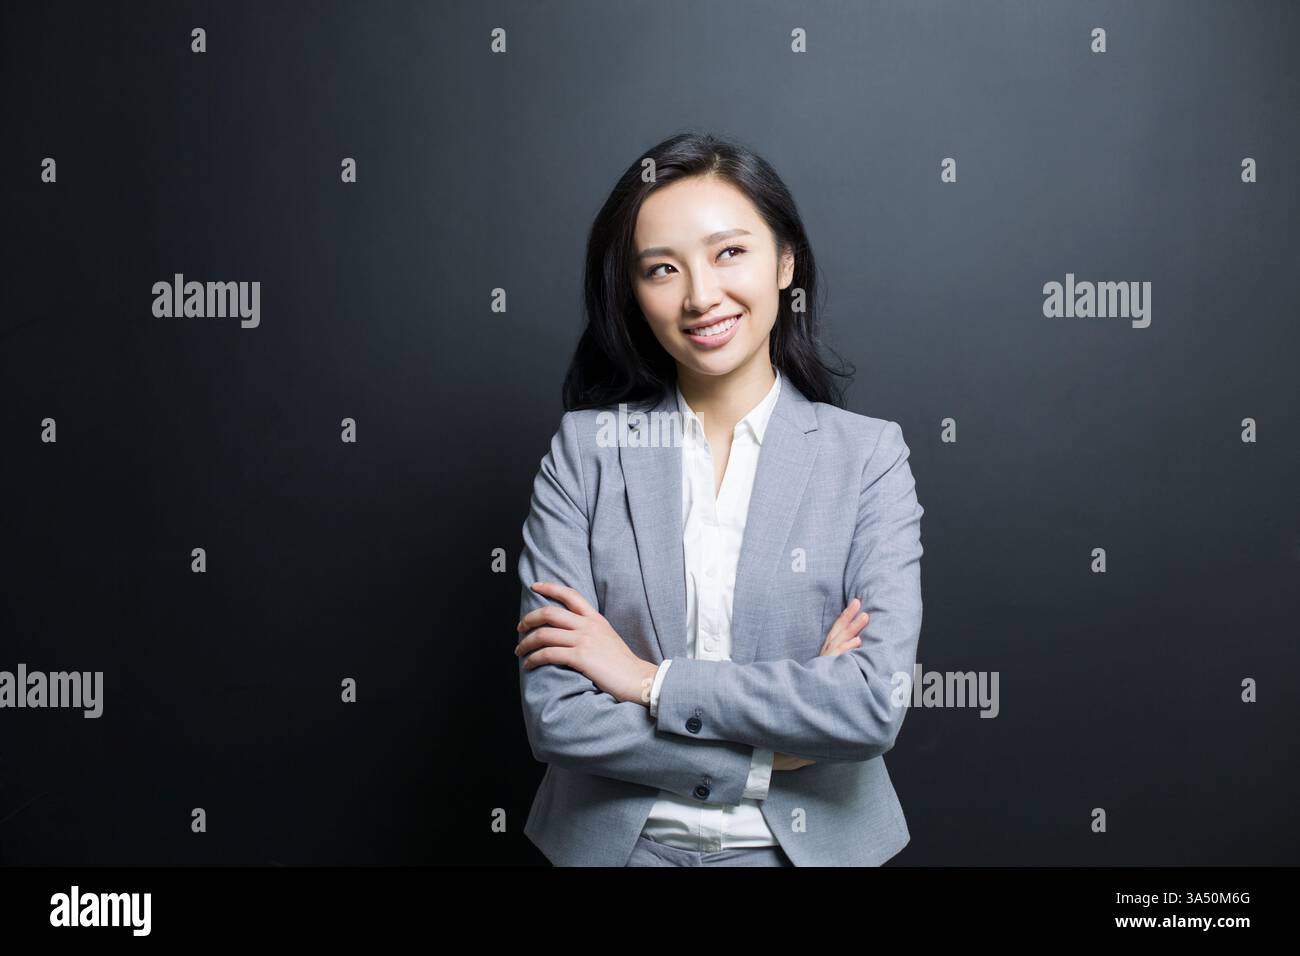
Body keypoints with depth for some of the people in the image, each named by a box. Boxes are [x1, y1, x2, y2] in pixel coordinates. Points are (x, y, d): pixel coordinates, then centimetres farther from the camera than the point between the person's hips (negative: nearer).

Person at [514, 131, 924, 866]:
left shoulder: (868, 455, -9)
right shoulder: (584, 449, -8)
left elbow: (878, 704, -19)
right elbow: (554, 713, -13)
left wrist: (650, 680, -18)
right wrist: (774, 750, -17)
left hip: (810, 842, 0)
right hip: (619, 840, 1)